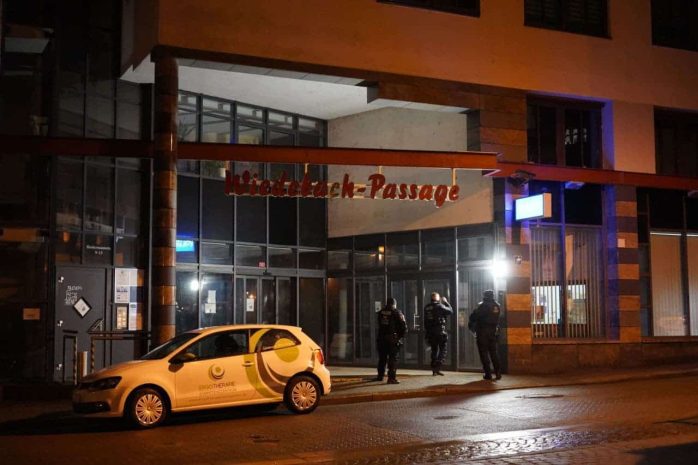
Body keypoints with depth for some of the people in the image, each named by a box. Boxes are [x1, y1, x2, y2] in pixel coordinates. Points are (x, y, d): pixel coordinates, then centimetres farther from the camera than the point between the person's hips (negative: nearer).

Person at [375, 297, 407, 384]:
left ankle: (380, 376, 27)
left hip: (381, 338, 4)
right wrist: (401, 336, 4)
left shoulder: (381, 312, 6)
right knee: (393, 358, -1)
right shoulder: (397, 312, -7)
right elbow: (404, 326, -9)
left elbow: (379, 325, 12)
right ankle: (391, 378, -6)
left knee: (382, 358, 17)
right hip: (393, 338, -4)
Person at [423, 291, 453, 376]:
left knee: (434, 351, 15)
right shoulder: (439, 306, -11)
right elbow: (451, 311, -2)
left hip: (430, 333, 6)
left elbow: (425, 321, 11)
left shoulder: (426, 307, 7)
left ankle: (434, 370, 14)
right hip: (440, 332, -6)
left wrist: (427, 332, 17)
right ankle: (437, 368, -11)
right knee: (442, 351, 2)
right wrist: (446, 302, 10)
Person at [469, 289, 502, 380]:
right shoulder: (497, 306, 4)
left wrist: (470, 325, 5)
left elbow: (473, 316, -12)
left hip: (482, 332, -5)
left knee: (484, 353, 1)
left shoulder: (483, 306, -13)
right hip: (493, 332, 5)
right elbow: (497, 319, 11)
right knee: (494, 353, 12)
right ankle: (498, 373, 6)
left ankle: (488, 374, -1)